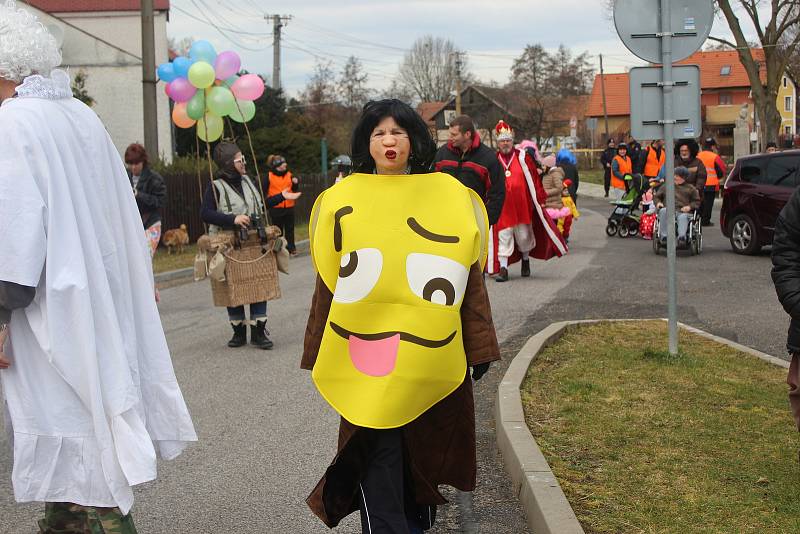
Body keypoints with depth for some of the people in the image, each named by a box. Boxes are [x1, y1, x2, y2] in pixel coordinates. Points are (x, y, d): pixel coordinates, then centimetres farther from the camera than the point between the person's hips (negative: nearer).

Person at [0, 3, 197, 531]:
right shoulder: (83, 116, 8)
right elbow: (123, 208, 14)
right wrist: (140, 276, 23)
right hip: (100, 302, 8)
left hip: (52, 312, -8)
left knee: (77, 435, -2)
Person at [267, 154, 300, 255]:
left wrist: (296, 183, -8)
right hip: (276, 208, -3)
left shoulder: (289, 175, 6)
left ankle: (291, 248, 16)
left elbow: (295, 190, 11)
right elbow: (264, 191, -2)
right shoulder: (269, 176, -6)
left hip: (289, 206, 3)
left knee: (290, 229, 9)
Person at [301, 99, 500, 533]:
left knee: (424, 452, 12)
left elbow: (470, 279, 5)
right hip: (366, 357, -1)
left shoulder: (449, 196, 4)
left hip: (430, 353, 1)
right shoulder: (342, 200, 4)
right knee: (378, 455, -6)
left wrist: (479, 347, 4)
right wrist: (320, 355, 7)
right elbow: (328, 283, 6)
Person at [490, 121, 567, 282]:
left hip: (522, 206, 0)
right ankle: (503, 269, 1)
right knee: (503, 237, -2)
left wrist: (539, 199, 2)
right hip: (502, 207, 0)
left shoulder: (523, 157, 0)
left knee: (524, 235, 10)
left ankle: (526, 260, 36)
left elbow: (534, 178, 3)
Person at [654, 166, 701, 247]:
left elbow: (697, 201, 19)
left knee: (683, 217, -39)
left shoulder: (690, 188, 25)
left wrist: (690, 207, -2)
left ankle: (682, 237, -62)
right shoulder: (665, 186, 30)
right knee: (663, 211, -37)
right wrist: (658, 203, 5)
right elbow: (656, 196, 29)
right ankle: (664, 236, -44)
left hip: (683, 212, -1)